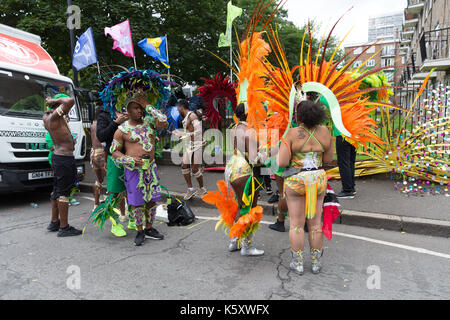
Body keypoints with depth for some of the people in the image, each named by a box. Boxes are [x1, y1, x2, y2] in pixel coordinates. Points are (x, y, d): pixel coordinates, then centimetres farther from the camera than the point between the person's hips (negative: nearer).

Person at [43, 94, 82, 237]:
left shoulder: (46, 117, 10)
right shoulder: (55, 116, -17)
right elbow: (70, 101, -28)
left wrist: (50, 102, 15)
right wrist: (56, 100, -12)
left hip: (57, 156, 10)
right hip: (65, 158, -10)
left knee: (57, 190, 18)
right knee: (63, 192, -5)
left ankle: (54, 222, 30)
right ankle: (64, 228, 3)